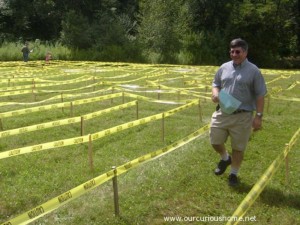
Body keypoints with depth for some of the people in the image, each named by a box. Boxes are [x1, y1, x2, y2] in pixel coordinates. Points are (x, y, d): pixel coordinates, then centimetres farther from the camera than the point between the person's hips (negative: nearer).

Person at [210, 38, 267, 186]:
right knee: (215, 141, 9)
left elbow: (260, 95, -4)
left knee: (238, 147, 7)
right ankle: (225, 158, 41)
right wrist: (215, 93, -5)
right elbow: (216, 83, 19)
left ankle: (234, 174, 27)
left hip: (242, 116, -4)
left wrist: (258, 116, -10)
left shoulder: (253, 71, -5)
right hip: (222, 113, 4)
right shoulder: (224, 68, 6)